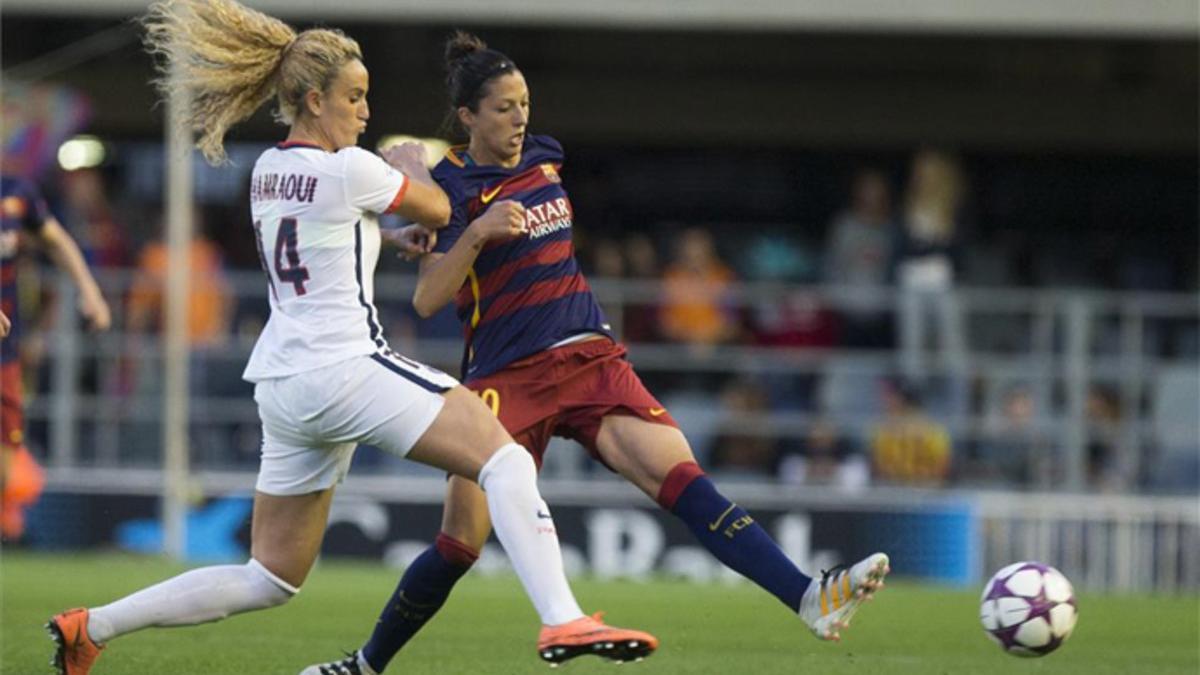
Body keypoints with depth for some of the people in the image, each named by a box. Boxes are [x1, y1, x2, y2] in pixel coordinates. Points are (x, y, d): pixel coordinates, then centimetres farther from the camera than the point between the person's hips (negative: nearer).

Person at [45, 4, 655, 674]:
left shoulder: (268, 170, 15)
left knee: (271, 579, 16)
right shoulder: (350, 171, -9)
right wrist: (413, 164, 27)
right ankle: (562, 620, -33)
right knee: (504, 456, -15)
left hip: (280, 386, 9)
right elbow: (438, 210, 8)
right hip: (343, 368, -9)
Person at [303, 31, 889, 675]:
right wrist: (478, 231, -26)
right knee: (459, 544, -5)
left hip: (588, 356, 3)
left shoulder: (545, 158, 10)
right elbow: (426, 299, -17)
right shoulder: (451, 185, -6)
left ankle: (808, 598, -33)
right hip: (505, 375, -3)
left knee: (679, 473, -18)